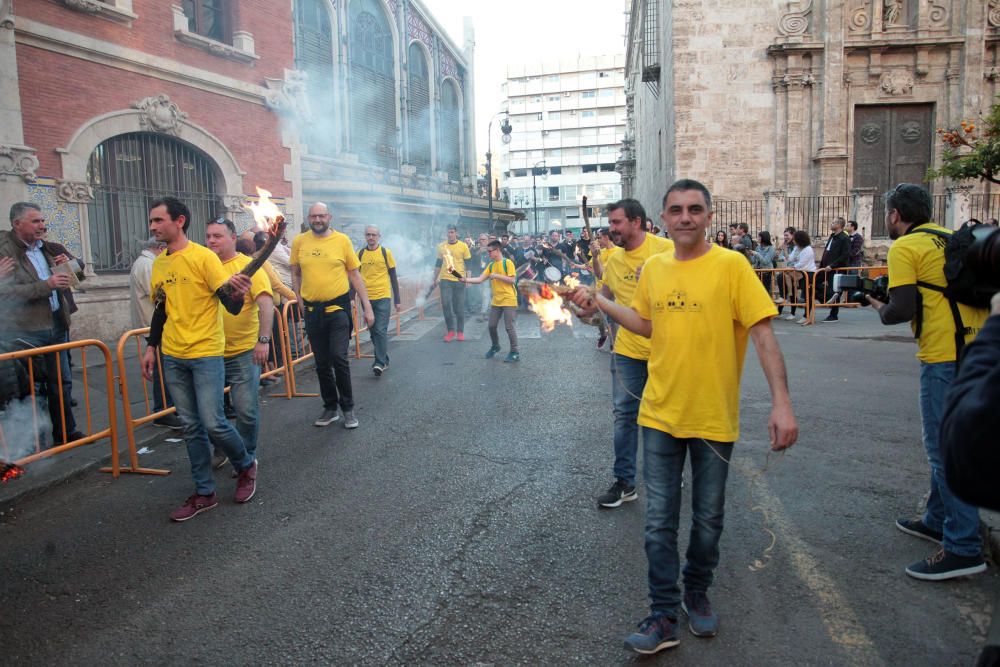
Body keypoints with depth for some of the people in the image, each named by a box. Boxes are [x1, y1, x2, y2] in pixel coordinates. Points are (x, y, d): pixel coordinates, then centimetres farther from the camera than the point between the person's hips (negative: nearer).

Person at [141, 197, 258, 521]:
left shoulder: (204, 257, -11)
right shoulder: (158, 263, 10)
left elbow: (232, 306, -15)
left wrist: (237, 294, -36)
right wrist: (151, 347, 16)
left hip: (206, 354, -6)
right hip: (172, 358, 6)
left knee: (212, 423, -8)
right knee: (191, 427, 10)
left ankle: (246, 464, 20)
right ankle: (204, 493, 20)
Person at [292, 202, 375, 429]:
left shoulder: (342, 240, -3)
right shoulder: (299, 242, 3)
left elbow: (355, 274, 1)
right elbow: (296, 274, 13)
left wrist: (367, 307, -1)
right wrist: (300, 301, 4)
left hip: (338, 308, -3)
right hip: (312, 310, 3)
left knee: (339, 358, -12)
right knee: (322, 363, 11)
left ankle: (348, 408, 6)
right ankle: (330, 408, 27)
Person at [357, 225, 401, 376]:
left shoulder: (386, 252, 0)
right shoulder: (360, 254, 6)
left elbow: (393, 277, 4)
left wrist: (397, 300, 2)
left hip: (383, 297, -3)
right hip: (366, 298, 3)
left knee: (381, 331, -10)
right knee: (373, 331, 9)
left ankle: (380, 363, -8)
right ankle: (384, 359, 22)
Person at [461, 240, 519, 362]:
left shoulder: (508, 263, -10)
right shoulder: (491, 265, 9)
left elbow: (512, 280, -16)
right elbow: (480, 279, 4)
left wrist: (497, 275, -18)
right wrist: (466, 280, -9)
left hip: (508, 300, -7)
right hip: (496, 300, 7)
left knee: (509, 327, -5)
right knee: (492, 325, 9)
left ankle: (515, 352, 5)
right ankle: (495, 346, 32)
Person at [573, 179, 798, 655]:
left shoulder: (731, 266, -11)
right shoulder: (653, 268, 3)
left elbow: (763, 336, -14)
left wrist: (782, 402, -22)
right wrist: (599, 302, 10)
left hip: (714, 418, -3)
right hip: (660, 416, 3)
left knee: (707, 520, 15)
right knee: (659, 521, 7)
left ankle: (696, 594, 39)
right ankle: (664, 616, 21)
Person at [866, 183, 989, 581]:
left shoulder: (905, 247, -9)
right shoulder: (953, 239, 16)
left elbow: (902, 309, -16)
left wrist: (881, 310, 5)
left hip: (946, 358, -9)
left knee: (945, 449, -4)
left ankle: (963, 549, 1)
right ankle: (938, 520, 32)